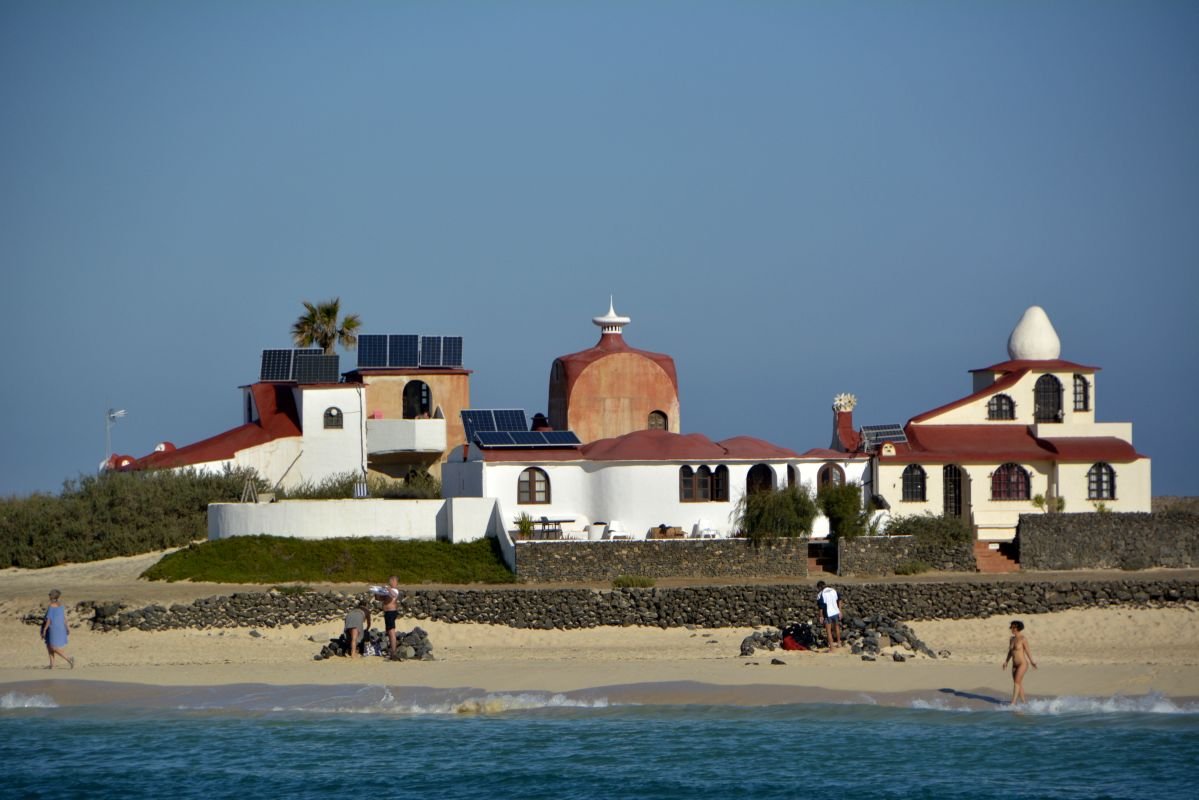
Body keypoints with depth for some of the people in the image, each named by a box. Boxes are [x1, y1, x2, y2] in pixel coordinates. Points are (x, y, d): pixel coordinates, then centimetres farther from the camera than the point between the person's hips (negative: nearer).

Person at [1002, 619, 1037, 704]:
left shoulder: (1023, 639, -11)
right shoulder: (1012, 639, 10)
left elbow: (1027, 651, -8)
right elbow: (1010, 652, 18)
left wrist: (1032, 662, -9)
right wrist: (1006, 662, 10)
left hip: (1023, 664, -8)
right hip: (1015, 665, 8)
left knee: (1016, 682, -16)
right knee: (1019, 684, 9)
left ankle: (1013, 703, -19)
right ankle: (1024, 702, 19)